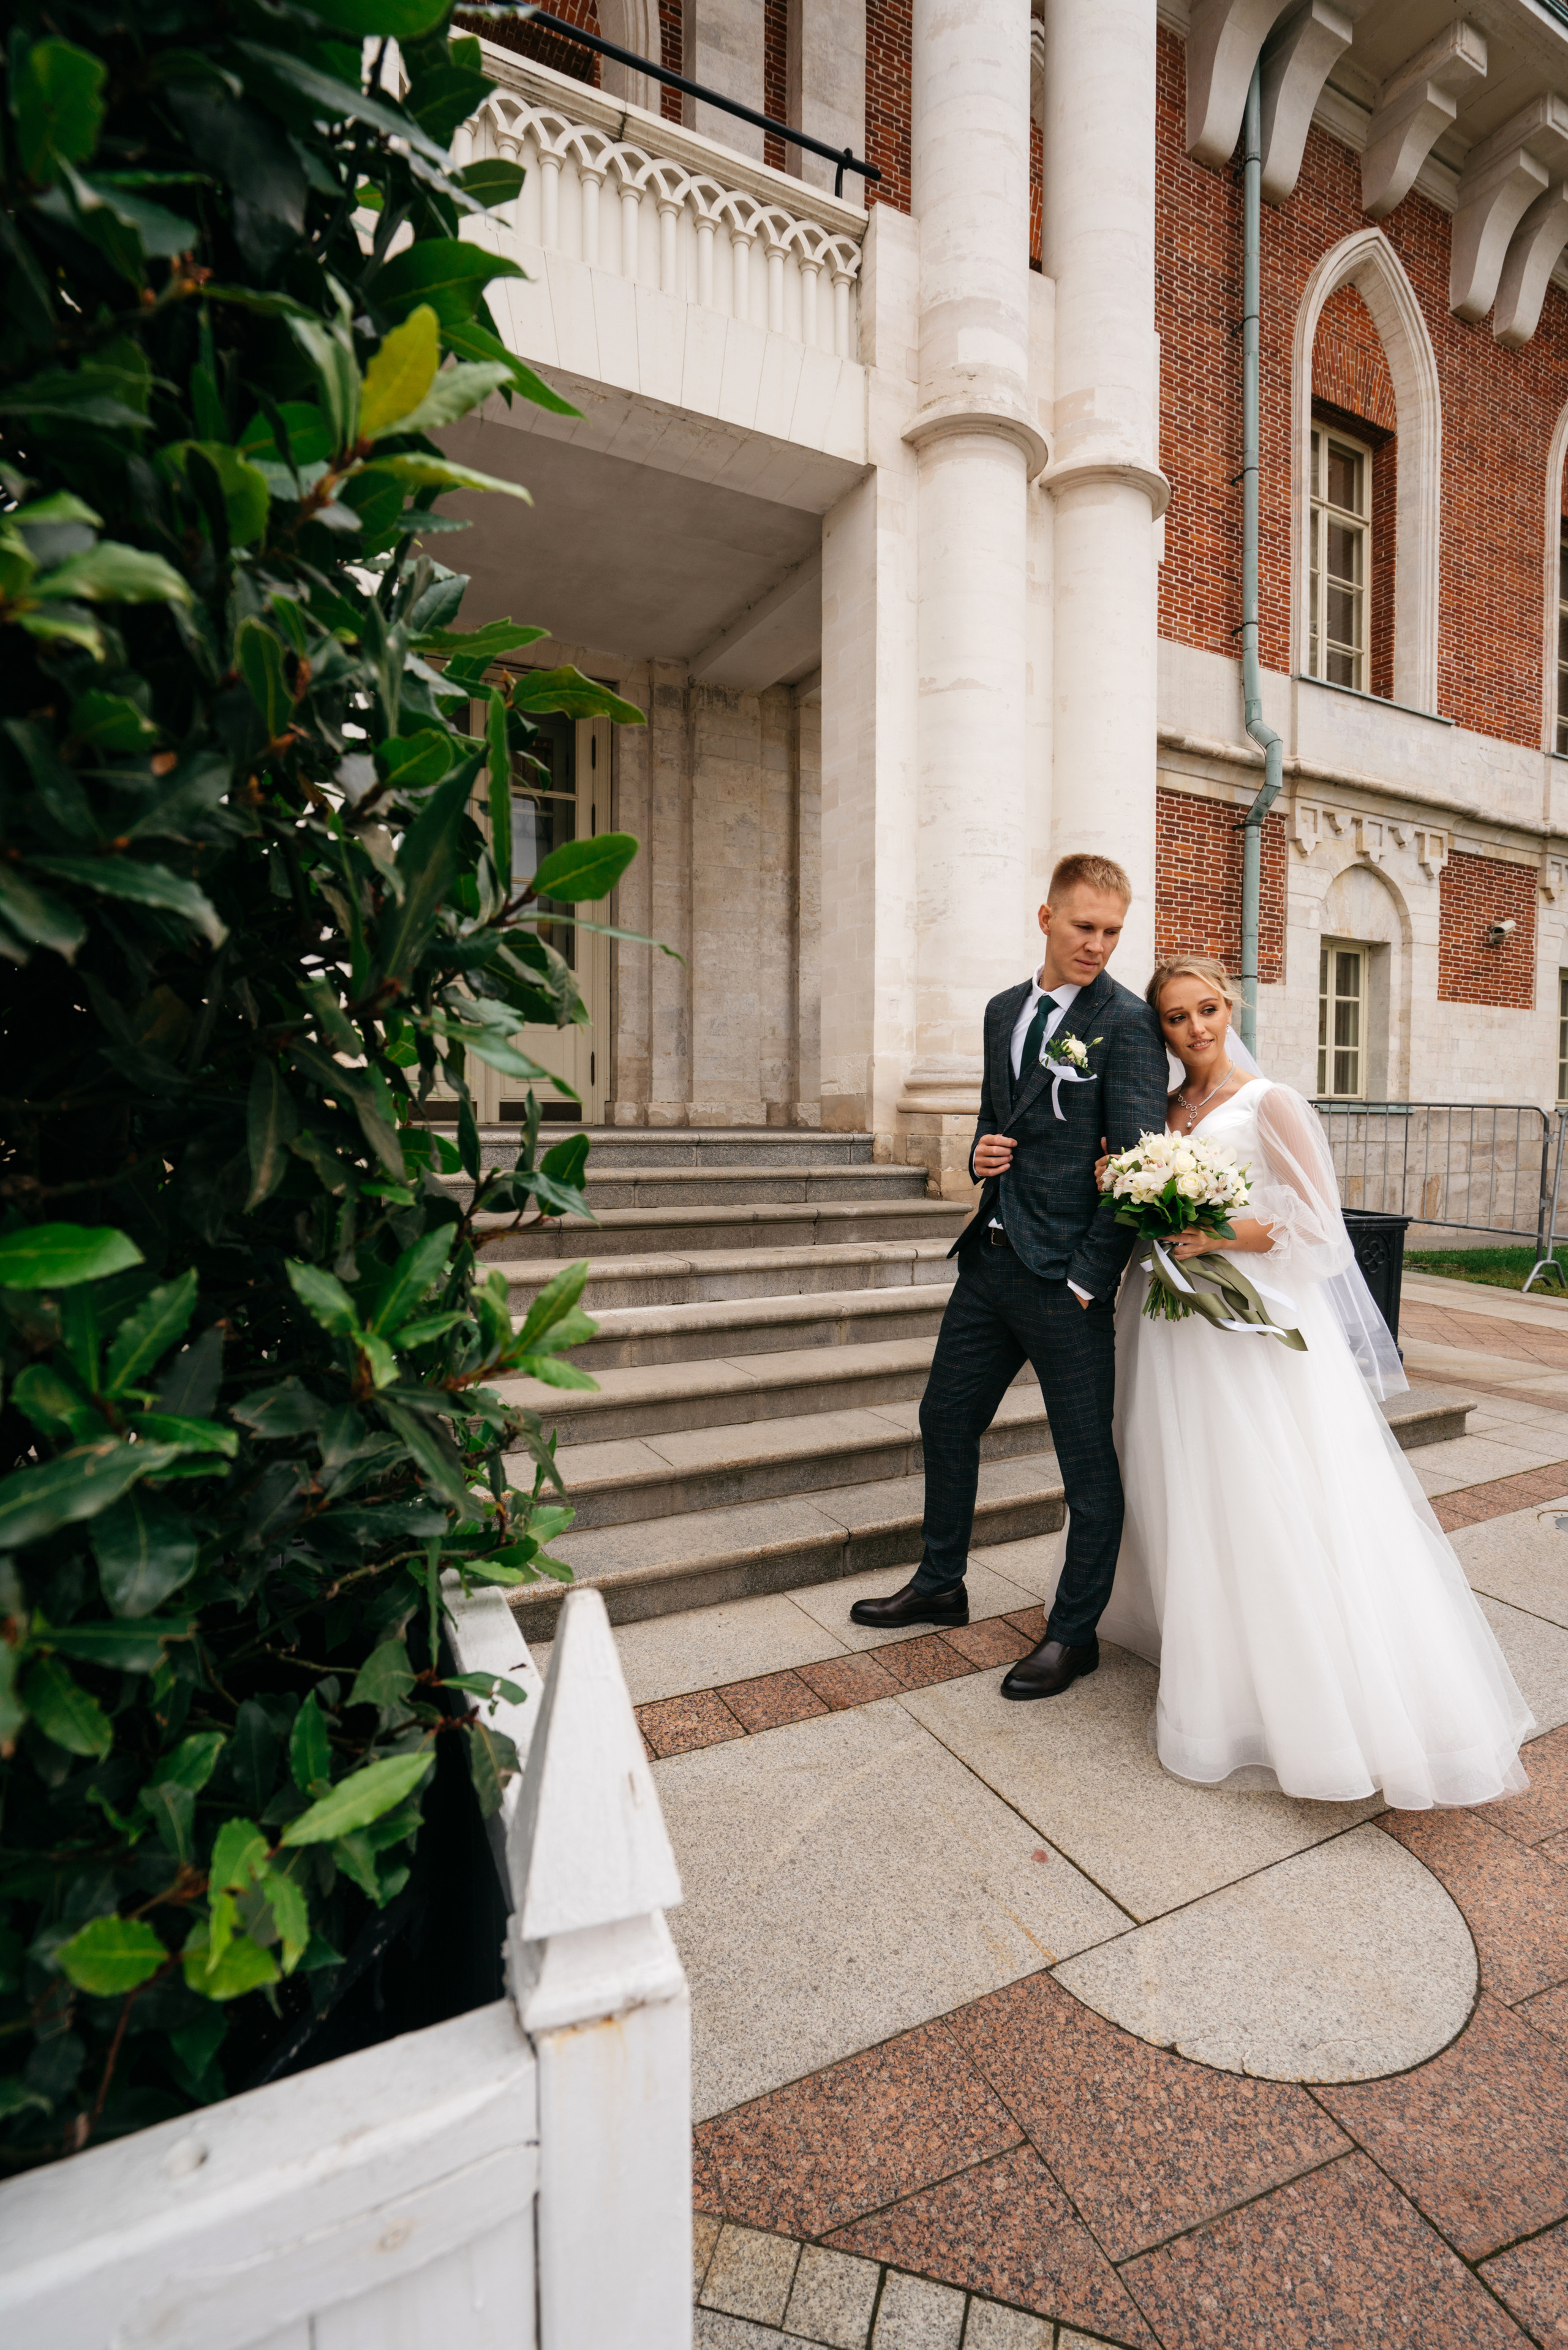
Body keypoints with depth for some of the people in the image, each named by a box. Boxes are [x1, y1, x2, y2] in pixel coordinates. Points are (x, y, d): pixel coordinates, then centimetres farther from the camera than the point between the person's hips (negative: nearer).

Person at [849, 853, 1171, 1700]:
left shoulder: (1127, 1022, -9)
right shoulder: (1004, 1010, 12)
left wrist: (1088, 1279, -15)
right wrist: (981, 1154, 0)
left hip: (1065, 1278, -7)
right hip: (990, 1258, 8)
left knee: (1088, 1462, 7)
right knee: (945, 1419, 18)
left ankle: (1073, 1633, 27)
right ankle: (940, 1584, 39)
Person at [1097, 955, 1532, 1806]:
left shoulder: (1269, 1103, -6)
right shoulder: (1161, 1111, 11)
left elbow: (1319, 1227, -8)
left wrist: (1228, 1234, -22)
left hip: (1254, 1330, -6)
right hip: (1173, 1332, 6)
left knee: (1268, 1509, -5)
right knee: (1183, 1499, 13)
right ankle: (1213, 1663, 31)